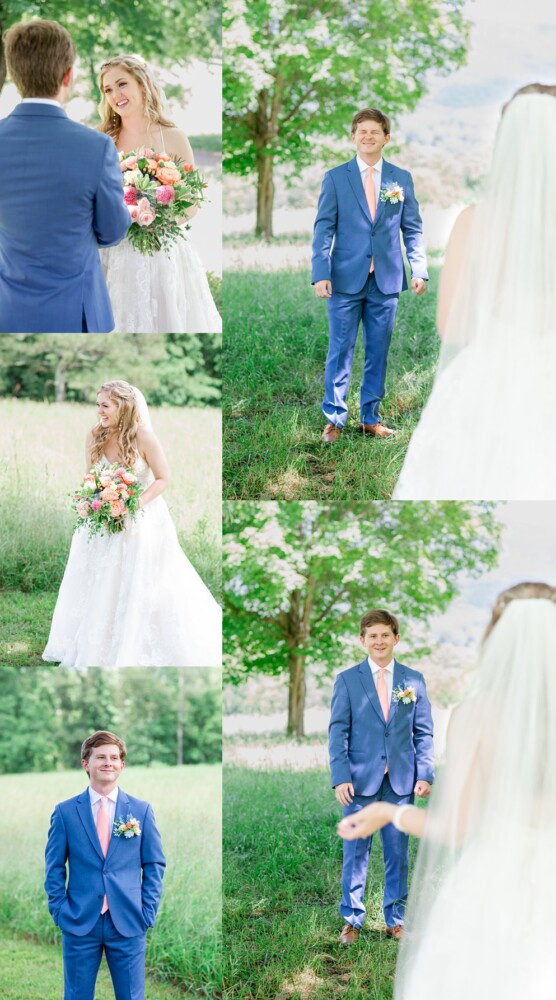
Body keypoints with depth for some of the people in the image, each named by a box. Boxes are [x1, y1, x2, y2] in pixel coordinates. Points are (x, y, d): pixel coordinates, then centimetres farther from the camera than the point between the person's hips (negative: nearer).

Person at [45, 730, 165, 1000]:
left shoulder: (141, 810, 5)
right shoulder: (65, 811, 2)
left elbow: (154, 865, 7)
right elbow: (54, 868, 6)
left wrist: (147, 912, -1)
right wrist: (60, 911, -2)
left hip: (128, 924, 1)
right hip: (79, 923, 0)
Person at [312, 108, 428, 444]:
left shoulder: (402, 179, 8)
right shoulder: (336, 177, 4)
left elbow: (413, 228, 9)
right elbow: (324, 228, 0)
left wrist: (420, 269, -3)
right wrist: (321, 273, -10)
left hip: (386, 281, 2)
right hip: (346, 279, -2)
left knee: (378, 352, 7)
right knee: (341, 351, 0)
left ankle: (371, 418, 18)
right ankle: (334, 419, 9)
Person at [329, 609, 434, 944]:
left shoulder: (414, 680, 7)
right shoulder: (347, 680, 3)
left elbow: (424, 732, 8)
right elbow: (338, 732, -1)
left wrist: (425, 774, -2)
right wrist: (340, 777, -11)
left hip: (401, 780, 1)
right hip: (361, 779, -1)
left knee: (398, 852, 7)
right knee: (356, 852, 2)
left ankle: (396, 919, 17)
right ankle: (352, 920, 12)